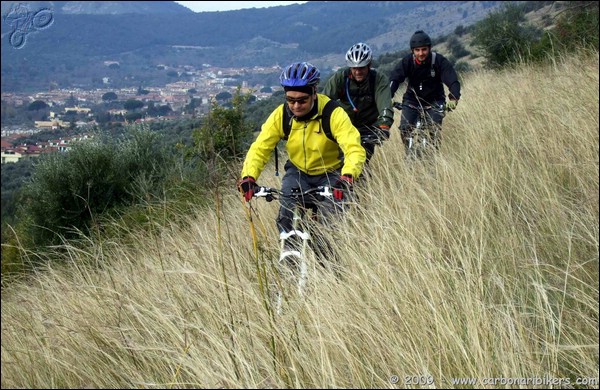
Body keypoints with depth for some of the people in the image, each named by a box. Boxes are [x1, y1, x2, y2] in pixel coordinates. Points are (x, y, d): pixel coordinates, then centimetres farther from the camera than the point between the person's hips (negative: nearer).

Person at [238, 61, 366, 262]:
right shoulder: (280, 115, -16)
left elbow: (354, 149, -35)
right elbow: (259, 148, -18)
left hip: (330, 173, -2)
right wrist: (248, 176, -36)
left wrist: (347, 176, -54)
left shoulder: (333, 114, -25)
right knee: (286, 218, -21)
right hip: (297, 172, 2)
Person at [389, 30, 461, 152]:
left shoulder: (439, 61, -18)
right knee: (405, 128, -16)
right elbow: (394, 79, -26)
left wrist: (453, 99, -44)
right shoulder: (407, 61, -15)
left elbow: (453, 81, -25)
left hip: (434, 100, -1)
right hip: (412, 99, 1)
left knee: (435, 128, -20)